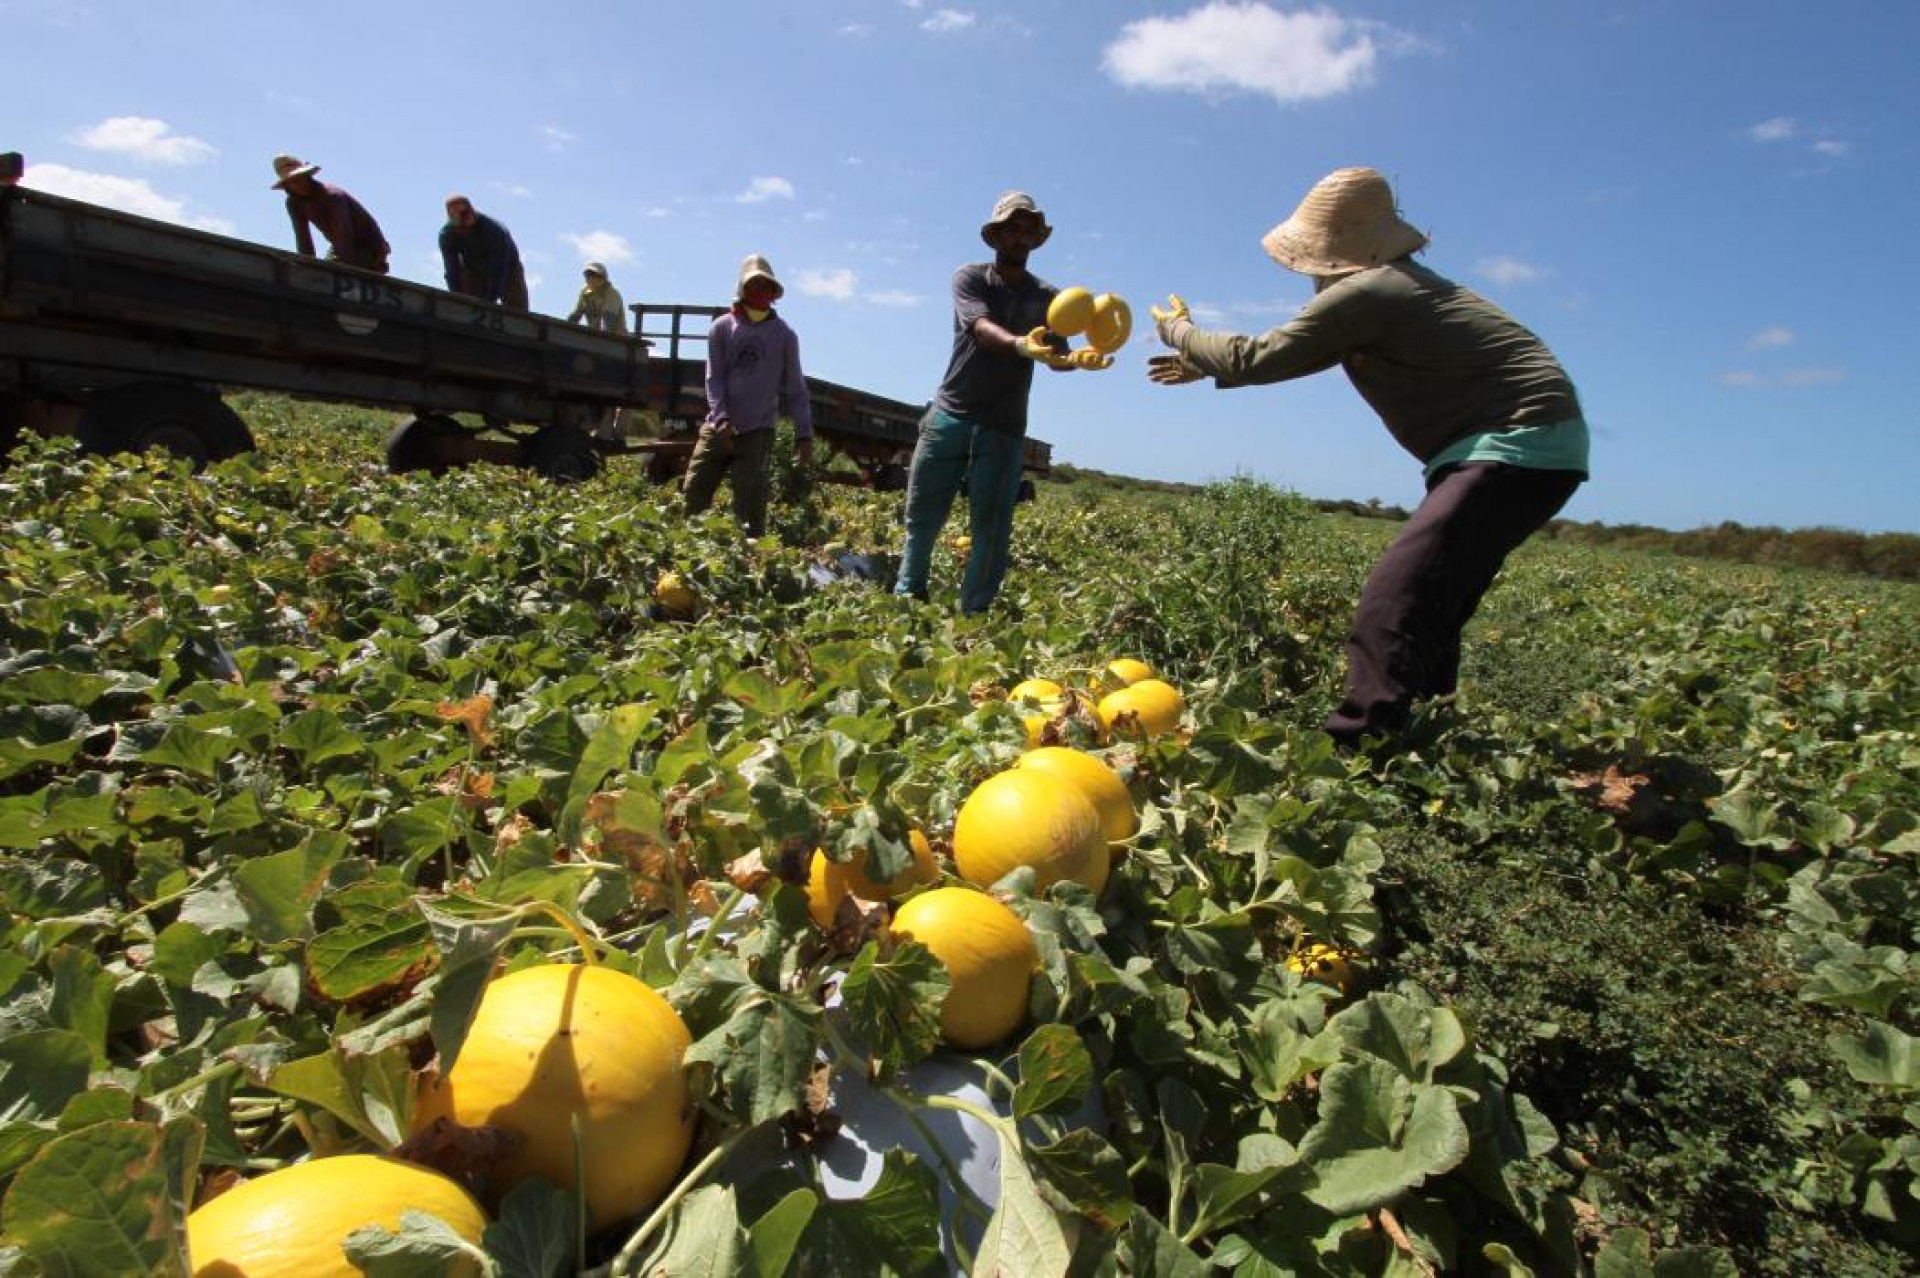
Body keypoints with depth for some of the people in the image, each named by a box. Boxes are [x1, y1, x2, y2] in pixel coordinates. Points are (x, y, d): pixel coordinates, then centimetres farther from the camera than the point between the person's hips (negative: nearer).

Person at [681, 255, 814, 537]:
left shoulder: (784, 335, 6)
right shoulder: (721, 328, 7)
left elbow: (796, 388, 6)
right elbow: (713, 378, 1)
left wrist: (804, 434, -2)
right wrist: (721, 419, -15)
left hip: (758, 433, -1)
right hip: (718, 429, 1)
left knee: (750, 511, -3)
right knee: (691, 499, -2)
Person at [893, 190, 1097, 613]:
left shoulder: (1048, 297, 9)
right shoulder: (969, 277, 2)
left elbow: (1056, 355, -5)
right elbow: (983, 329, -18)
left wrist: (1080, 358, -29)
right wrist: (1020, 344, -40)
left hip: (1005, 429, 1)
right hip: (950, 416, -1)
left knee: (991, 529, -3)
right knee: (922, 516, 4)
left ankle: (971, 617, 5)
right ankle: (906, 602, 19)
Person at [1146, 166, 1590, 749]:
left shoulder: (1361, 293, -13)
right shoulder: (1391, 283, 19)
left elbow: (1256, 358, -8)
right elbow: (1294, 351, 30)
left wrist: (1177, 329, 10)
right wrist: (1205, 365, 31)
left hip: (1519, 444, -11)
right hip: (1532, 442, 11)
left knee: (1396, 595, -22)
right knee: (1433, 601, 14)